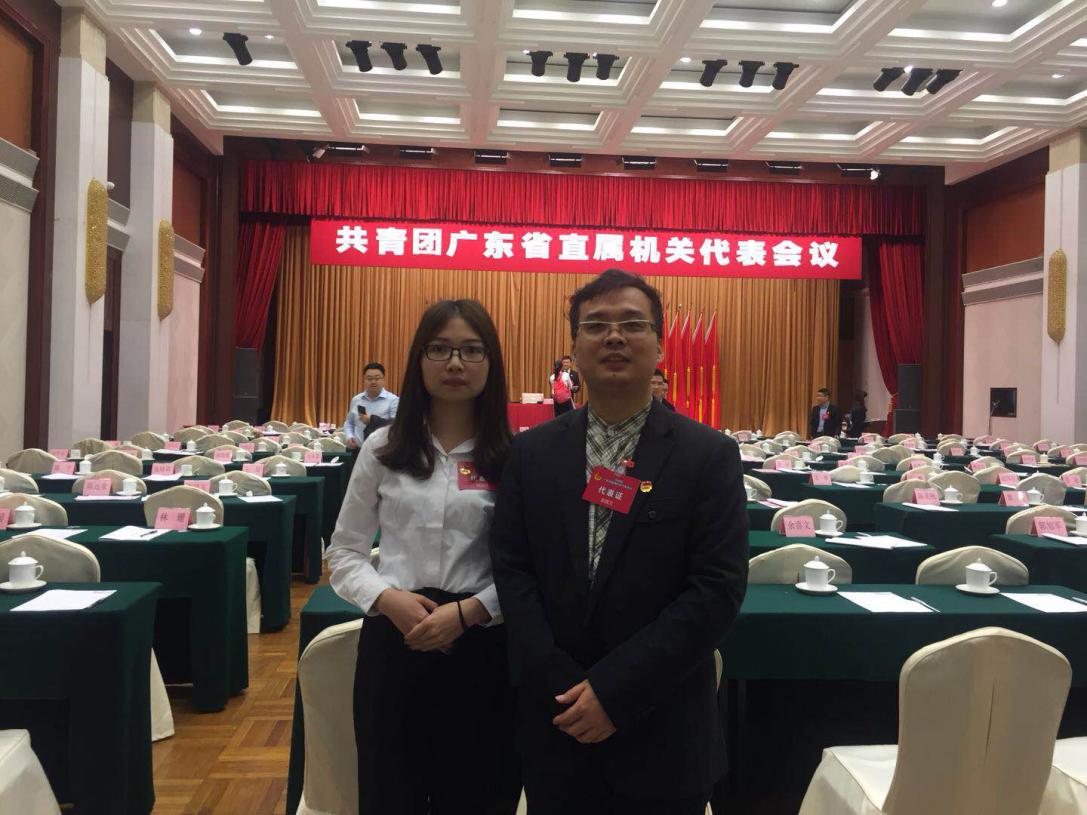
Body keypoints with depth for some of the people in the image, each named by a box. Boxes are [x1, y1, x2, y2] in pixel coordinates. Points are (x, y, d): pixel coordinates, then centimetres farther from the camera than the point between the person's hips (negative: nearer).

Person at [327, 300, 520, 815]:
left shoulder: (515, 457, -3)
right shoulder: (383, 448, 3)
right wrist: (388, 598, -11)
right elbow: (344, 553, 7)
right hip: (393, 640, 2)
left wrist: (467, 611, -17)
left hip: (481, 647, -1)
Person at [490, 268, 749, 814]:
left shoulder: (709, 456, -7)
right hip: (555, 727, 2)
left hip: (661, 736, -2)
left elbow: (718, 589, -11)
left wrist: (615, 691, -14)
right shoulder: (533, 452, 2)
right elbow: (510, 568, -1)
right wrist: (563, 687, -11)